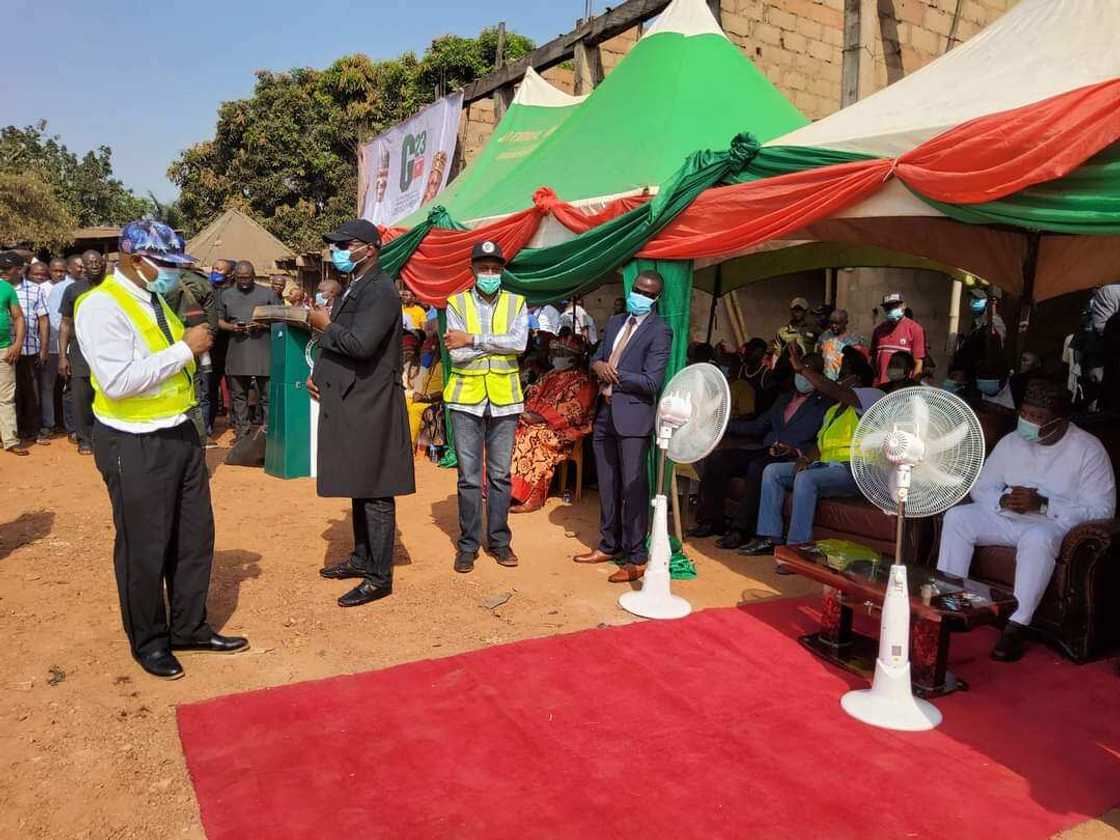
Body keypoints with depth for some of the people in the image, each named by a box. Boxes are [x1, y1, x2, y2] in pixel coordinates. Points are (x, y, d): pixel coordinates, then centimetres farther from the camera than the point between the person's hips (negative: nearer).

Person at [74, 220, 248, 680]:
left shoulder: (154, 300, 10)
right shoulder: (101, 306, -16)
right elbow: (118, 381, -26)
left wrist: (192, 343, 4)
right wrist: (185, 348, -23)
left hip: (180, 433, 9)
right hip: (135, 447, -8)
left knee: (195, 537, 16)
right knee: (144, 548, 7)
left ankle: (189, 628, 33)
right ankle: (148, 642, 27)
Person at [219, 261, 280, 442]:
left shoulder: (268, 293, 7)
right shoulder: (226, 295, 15)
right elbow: (219, 321, 16)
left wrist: (264, 325, -13)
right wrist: (231, 327, -6)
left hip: (263, 351, -3)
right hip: (237, 351, 3)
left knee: (267, 394, -2)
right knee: (238, 395, 8)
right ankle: (241, 432, 15)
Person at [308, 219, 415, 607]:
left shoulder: (380, 291, -15)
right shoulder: (354, 287, 16)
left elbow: (360, 344, -28)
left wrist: (325, 324, -11)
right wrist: (319, 372, 8)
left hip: (370, 408, -10)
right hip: (350, 404, 10)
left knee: (375, 493, -3)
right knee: (359, 488, 18)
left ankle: (379, 577, 6)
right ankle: (363, 558, 31)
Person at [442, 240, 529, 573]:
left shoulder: (516, 303, 5)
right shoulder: (456, 303, 2)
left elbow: (519, 343, -14)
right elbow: (457, 355, -10)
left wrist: (474, 339, -15)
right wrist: (499, 343, -9)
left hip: (503, 399, 1)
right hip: (466, 398, -1)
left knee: (500, 475, 9)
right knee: (469, 477, 4)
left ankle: (499, 541, 21)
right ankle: (468, 544, 15)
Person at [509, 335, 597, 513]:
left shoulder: (583, 382, -6)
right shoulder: (552, 376, 20)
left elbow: (570, 412, -15)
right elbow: (533, 395, 20)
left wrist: (540, 417, -18)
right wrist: (527, 412, -2)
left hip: (563, 431, -8)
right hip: (536, 421, 8)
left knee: (533, 437, -33)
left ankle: (531, 497, -30)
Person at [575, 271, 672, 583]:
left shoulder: (659, 331, -8)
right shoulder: (615, 322, 15)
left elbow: (652, 382, -16)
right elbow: (596, 359, 18)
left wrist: (612, 373, -10)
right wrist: (599, 366, -6)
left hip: (633, 416, -7)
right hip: (604, 413, 7)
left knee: (633, 487, -3)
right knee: (607, 485, 16)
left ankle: (636, 559, 6)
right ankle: (609, 546, 30)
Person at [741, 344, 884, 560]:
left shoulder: (872, 395, -1)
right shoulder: (834, 410, 27)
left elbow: (834, 391, -19)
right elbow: (821, 444, 21)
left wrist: (802, 368, -17)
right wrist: (805, 458, -1)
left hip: (854, 469, -9)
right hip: (826, 465, 9)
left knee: (806, 478, -34)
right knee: (772, 471, 0)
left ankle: (797, 548, -31)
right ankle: (770, 538, -5)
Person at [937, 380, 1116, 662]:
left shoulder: (1089, 450, -10)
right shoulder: (1012, 442, 3)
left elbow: (1101, 510, -15)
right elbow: (980, 487, 7)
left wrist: (1043, 505, -24)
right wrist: (1003, 500, -16)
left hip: (1057, 524, -5)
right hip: (1007, 517, 5)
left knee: (1037, 537, -39)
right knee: (957, 517, -17)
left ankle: (1016, 628, -34)